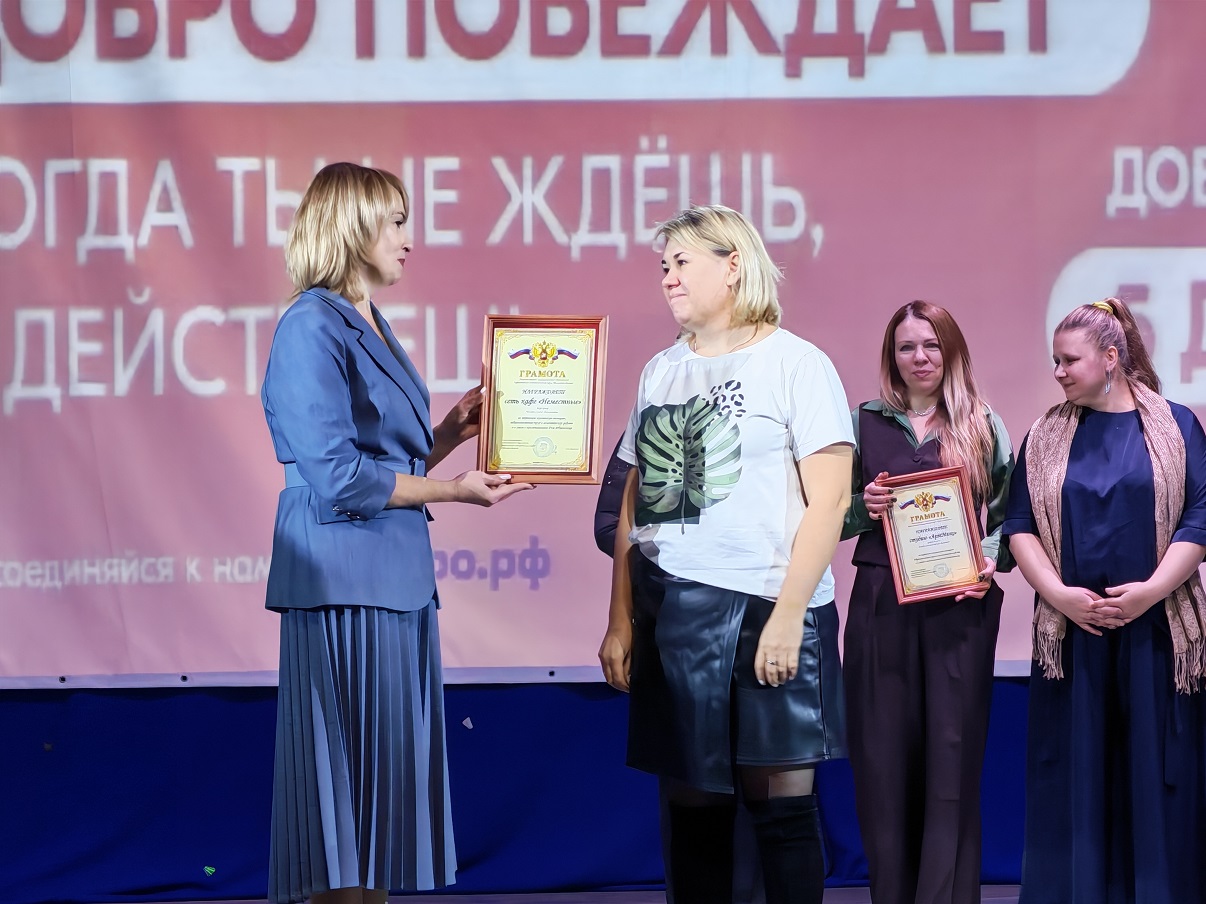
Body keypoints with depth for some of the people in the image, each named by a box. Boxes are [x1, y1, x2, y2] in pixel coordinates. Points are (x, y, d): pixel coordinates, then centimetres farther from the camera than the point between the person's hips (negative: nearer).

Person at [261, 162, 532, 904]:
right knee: (348, 785, -6)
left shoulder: (370, 327, 17)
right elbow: (336, 478, -18)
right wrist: (451, 489, -12)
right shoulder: (313, 328, -11)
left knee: (387, 781, 9)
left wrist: (449, 434, 9)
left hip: (395, 580, 9)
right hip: (343, 585, -9)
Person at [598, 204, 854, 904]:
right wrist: (622, 621, 11)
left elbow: (829, 500, -7)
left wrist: (788, 615, -14)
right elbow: (634, 505, 17)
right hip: (670, 613, 5)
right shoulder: (662, 371, 15)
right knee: (692, 805, 6)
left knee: (781, 805, -3)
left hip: (765, 610, -5)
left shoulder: (795, 363, -1)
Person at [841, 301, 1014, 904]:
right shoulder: (864, 423, 9)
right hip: (881, 603, 1)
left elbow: (1011, 514, 8)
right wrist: (864, 507, -8)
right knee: (884, 756, 0)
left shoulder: (984, 425, 8)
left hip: (960, 606, -1)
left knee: (952, 752, -4)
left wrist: (993, 559, -10)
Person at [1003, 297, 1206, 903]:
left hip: (1156, 628, -2)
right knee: (1075, 775, 1)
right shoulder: (1047, 437, 9)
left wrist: (1151, 590, -14)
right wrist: (1059, 593, -10)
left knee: (1157, 771, -1)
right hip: (1071, 628, 2)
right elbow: (1020, 526, 4)